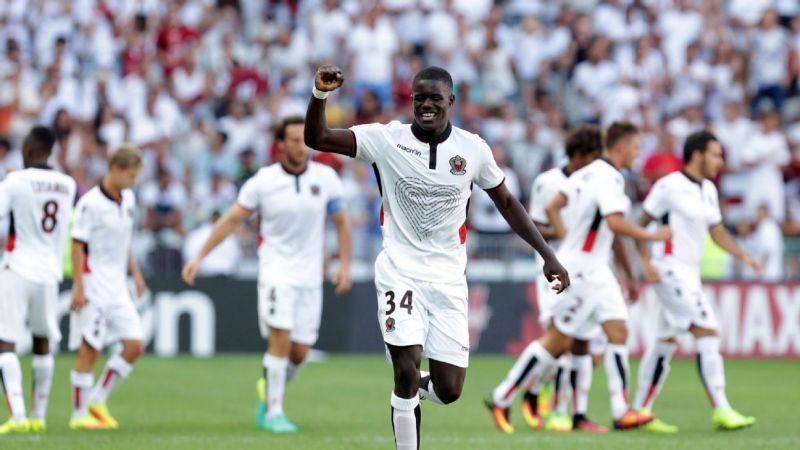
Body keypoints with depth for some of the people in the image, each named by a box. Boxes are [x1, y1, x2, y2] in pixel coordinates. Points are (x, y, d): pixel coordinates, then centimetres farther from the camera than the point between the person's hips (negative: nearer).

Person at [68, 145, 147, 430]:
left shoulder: (128, 200, 10)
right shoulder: (90, 203, -13)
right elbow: (77, 245, -13)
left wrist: (135, 273, 17)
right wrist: (78, 287, -17)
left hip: (117, 285, 7)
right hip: (93, 284, -7)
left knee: (135, 345, 0)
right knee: (90, 350, -5)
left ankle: (97, 401, 11)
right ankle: (79, 414, 4)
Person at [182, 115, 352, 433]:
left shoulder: (325, 178, -2)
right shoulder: (263, 182, -7)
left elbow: (341, 221, 9)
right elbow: (231, 220, 1)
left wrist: (345, 265, 1)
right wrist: (199, 257, -3)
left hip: (310, 276, 3)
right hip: (275, 270, -3)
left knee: (299, 352, 1)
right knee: (280, 339, -18)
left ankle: (269, 391, 29)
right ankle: (273, 413, -7)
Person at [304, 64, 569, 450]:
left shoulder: (473, 149, -2)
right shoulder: (387, 139, -7)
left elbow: (506, 204, 11)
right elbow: (317, 139, -13)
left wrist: (547, 255, 7)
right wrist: (320, 94, -31)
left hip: (448, 277, 2)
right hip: (400, 270, -2)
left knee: (448, 390, 0)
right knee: (407, 369, -17)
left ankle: (411, 391, 36)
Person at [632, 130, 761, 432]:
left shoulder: (708, 190, 13)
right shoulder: (669, 186, -11)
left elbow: (717, 232, 18)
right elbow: (640, 225, -7)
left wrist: (743, 256, 4)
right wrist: (646, 261, -17)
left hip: (690, 273, 9)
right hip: (670, 269, -9)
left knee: (666, 341, 11)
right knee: (708, 332, -14)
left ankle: (640, 411, 17)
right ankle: (721, 411, -15)